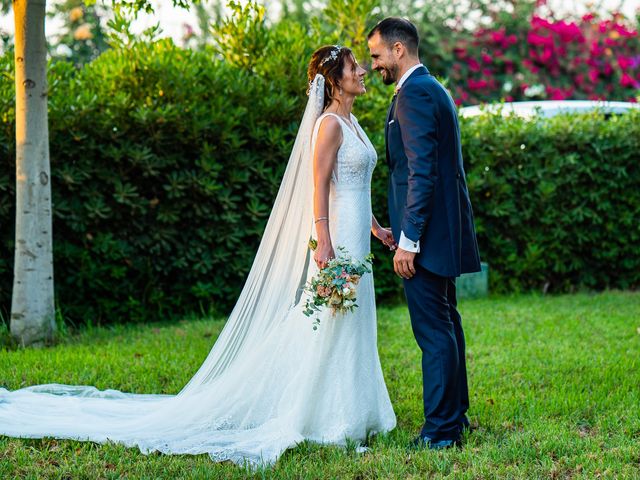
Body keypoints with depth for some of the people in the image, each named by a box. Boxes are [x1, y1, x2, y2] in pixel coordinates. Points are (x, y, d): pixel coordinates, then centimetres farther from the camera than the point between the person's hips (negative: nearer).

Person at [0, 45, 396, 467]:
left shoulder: (351, 123, 16)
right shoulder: (329, 124, -13)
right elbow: (319, 187, -19)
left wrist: (377, 228, 25)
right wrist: (324, 243, -25)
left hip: (355, 237, 9)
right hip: (338, 237, -9)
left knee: (351, 322, 11)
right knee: (332, 326, -6)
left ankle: (347, 414, 17)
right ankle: (325, 419, -1)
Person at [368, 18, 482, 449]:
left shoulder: (414, 93, -15)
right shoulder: (434, 90, 17)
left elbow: (422, 172, -22)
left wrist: (408, 239, -21)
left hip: (427, 232, -11)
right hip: (444, 229, 11)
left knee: (433, 329, -7)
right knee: (446, 322, 18)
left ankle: (441, 430, -3)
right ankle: (455, 413, 28)